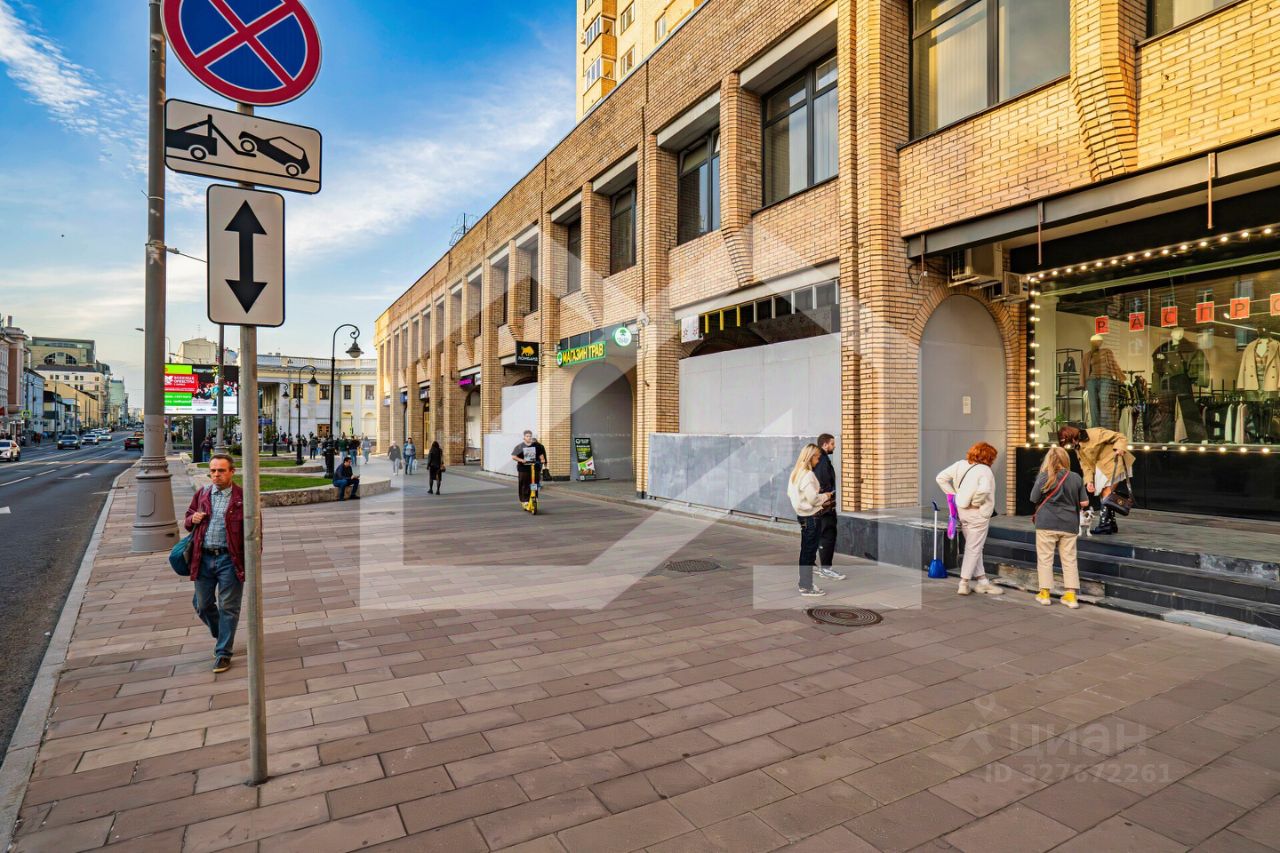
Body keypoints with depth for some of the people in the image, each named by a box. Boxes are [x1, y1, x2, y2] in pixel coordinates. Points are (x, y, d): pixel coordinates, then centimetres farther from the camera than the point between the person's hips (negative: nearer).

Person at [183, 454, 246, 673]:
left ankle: (223, 653, 14)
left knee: (227, 608, 2)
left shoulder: (242, 498, -6)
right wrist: (192, 519, -5)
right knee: (202, 605, 15)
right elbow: (187, 521, 21)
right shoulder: (201, 495, 8)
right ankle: (222, 636, 41)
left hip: (229, 559, -5)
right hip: (203, 558, 5)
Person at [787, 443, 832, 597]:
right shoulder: (808, 475, -20)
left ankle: (805, 583, 27)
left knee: (805, 551, 17)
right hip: (811, 517, -9)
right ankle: (807, 587, 7)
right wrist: (826, 496, -2)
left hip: (802, 515, 9)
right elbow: (813, 499, -22)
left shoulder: (796, 473, 8)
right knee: (809, 552, -1)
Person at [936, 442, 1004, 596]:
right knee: (973, 549, 5)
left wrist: (954, 495, 4)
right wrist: (975, 502, -15)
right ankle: (963, 584, 9)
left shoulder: (960, 464, 4)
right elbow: (983, 490, -33)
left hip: (962, 511, 7)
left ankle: (982, 580, 26)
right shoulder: (985, 470, -15)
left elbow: (941, 478, 2)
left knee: (974, 548, 18)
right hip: (978, 513, -7)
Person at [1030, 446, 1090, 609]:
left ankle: (1044, 593, 12)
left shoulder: (1044, 477, -9)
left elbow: (1034, 499, -4)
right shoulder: (1076, 478, -1)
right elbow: (1084, 502, 2)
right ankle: (1071, 595, 12)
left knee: (1045, 558, 6)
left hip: (1047, 523, -3)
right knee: (1069, 559, 10)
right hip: (1069, 524, 3)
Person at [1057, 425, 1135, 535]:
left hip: (1114, 462, -8)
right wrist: (1089, 481, -4)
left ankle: (1104, 524, -17)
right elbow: (1086, 465, 8)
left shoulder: (1095, 434, -17)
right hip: (1101, 468, 8)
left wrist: (1120, 448, -32)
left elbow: (1120, 437, -14)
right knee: (1103, 494, 7)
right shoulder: (1078, 449, 8)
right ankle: (1111, 524, 17)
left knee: (1106, 493, -15)